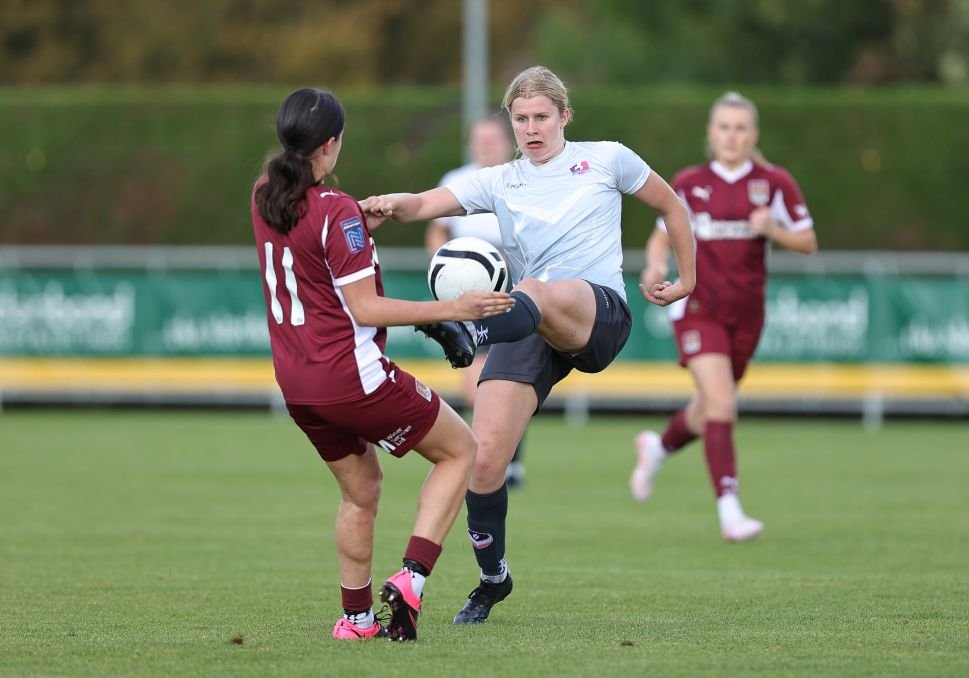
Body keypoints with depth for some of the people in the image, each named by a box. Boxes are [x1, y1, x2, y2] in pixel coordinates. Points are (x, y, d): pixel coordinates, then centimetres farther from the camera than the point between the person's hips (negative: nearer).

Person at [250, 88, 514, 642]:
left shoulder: (264, 198, 4)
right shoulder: (337, 212, -19)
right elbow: (365, 308, -20)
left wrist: (368, 215, 20)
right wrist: (454, 309, -20)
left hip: (297, 382, 8)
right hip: (352, 377, -8)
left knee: (360, 490, 26)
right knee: (460, 450, 9)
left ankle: (356, 615, 26)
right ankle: (411, 580, -4)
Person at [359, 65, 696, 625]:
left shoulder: (607, 159, 13)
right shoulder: (498, 183, 17)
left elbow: (672, 206, 26)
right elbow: (426, 204, 0)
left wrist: (687, 280, 23)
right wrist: (393, 204, -22)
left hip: (601, 315, -3)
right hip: (528, 329, 3)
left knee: (536, 293, -40)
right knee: (484, 458, -10)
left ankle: (469, 333, -73)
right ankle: (492, 579, 11)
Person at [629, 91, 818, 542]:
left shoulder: (774, 183, 1)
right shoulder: (688, 184, 2)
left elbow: (807, 242, 2)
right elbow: (662, 237, 11)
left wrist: (771, 228, -17)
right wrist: (657, 263, -11)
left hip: (746, 314, 2)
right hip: (699, 309, -2)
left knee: (709, 414, 15)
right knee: (722, 405, -20)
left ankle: (659, 446, 48)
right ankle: (730, 510, -22)